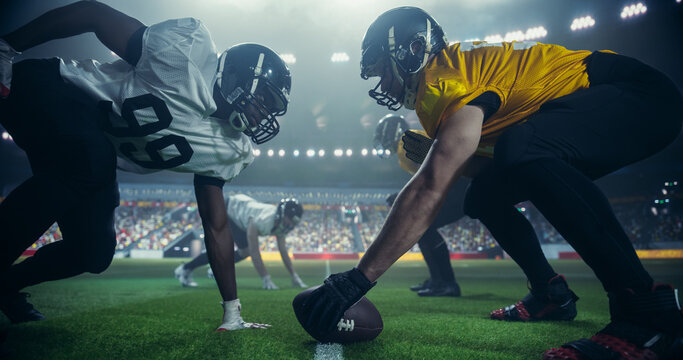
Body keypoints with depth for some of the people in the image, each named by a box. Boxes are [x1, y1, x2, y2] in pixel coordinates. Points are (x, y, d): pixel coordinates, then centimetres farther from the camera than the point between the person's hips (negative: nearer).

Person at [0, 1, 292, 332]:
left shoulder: (228, 152, -5)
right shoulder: (191, 48, -23)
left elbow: (217, 229, -2)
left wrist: (232, 313, -3)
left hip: (95, 156, 6)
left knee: (94, 254, -2)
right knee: (92, 162, -36)